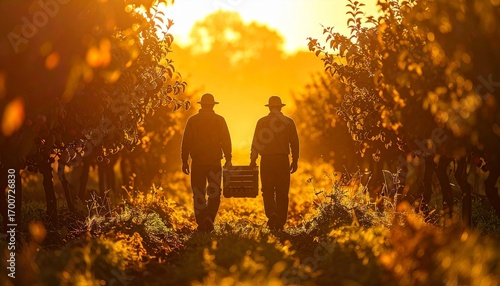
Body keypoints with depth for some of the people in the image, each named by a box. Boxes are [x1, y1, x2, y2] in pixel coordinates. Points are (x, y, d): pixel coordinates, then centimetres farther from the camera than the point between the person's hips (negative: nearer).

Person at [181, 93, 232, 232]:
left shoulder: (192, 120, 2)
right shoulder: (219, 120, 0)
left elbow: (185, 142, 2)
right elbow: (226, 141, -1)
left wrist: (184, 161, 7)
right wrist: (228, 160, 5)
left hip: (197, 163, 1)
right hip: (214, 162, 0)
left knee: (198, 194, 6)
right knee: (214, 193, 8)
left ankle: (201, 223, 5)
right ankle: (209, 217, -12)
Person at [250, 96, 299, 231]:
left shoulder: (262, 122, 0)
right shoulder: (289, 122, 3)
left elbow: (255, 142, -1)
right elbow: (294, 143, 3)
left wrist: (253, 160, 5)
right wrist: (295, 161, 11)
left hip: (267, 160, -1)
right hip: (283, 159, 1)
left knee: (268, 190, 7)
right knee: (282, 192, 7)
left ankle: (271, 213, -17)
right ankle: (280, 223, 7)